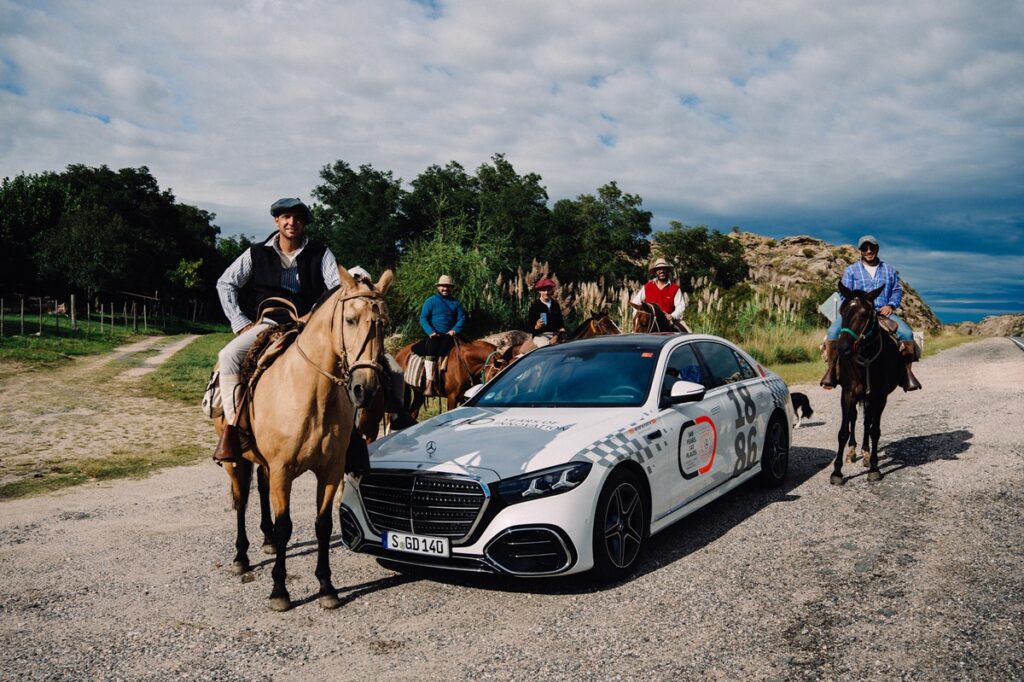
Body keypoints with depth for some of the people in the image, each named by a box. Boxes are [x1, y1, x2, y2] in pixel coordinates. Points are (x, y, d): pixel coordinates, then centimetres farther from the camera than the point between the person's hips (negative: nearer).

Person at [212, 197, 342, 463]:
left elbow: (338, 288, -1)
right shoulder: (256, 254, 10)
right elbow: (225, 284, 12)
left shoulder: (320, 254, 8)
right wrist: (240, 322, 2)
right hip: (266, 324, 0)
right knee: (229, 356, -27)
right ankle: (231, 426, -23)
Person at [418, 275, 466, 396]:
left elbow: (462, 318, 10)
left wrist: (455, 330, -8)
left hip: (448, 335, 1)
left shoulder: (455, 302, 17)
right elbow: (423, 318, 2)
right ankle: (429, 383, -29)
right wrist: (431, 331, -12)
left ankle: (433, 380, -31)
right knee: (430, 350, -26)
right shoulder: (431, 301, 9)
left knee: (442, 351, -27)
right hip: (434, 335, -1)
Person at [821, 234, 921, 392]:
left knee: (906, 333, -23)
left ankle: (907, 372, -14)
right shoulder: (850, 270, 13)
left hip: (883, 311, 2)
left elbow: (897, 290, 17)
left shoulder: (890, 270, 19)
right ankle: (830, 370, -22)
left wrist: (891, 305, -4)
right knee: (834, 332, -30)